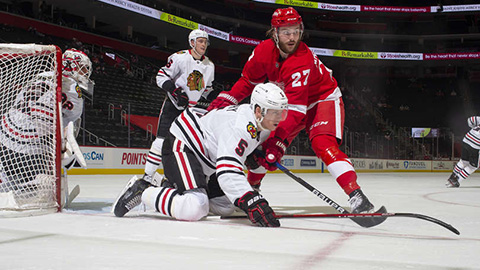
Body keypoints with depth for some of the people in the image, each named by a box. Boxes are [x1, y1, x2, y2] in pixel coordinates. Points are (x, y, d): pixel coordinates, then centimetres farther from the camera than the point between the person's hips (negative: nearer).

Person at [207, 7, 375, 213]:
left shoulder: (303, 61, -36)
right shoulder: (264, 51, -17)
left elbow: (295, 108, -42)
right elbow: (248, 80, 1)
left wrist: (278, 139, -50)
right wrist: (225, 100, -10)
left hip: (322, 99, -6)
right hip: (289, 101, 6)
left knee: (323, 144, -28)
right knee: (266, 141, 0)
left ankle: (355, 194, -33)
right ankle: (251, 185, 24)